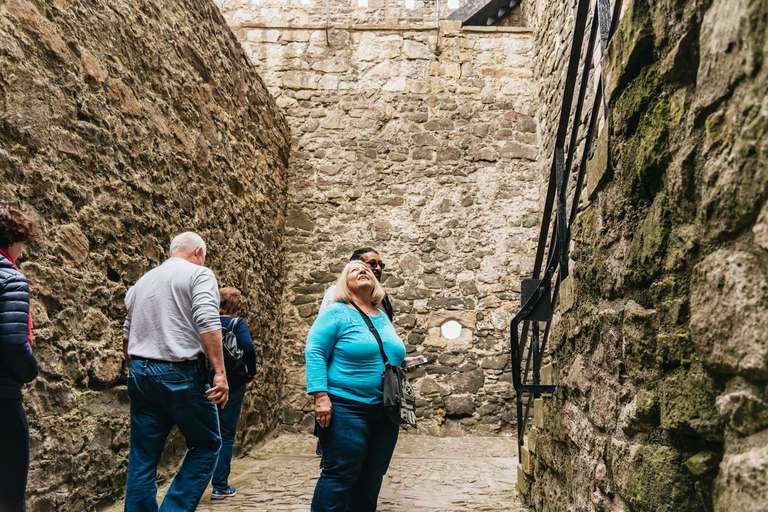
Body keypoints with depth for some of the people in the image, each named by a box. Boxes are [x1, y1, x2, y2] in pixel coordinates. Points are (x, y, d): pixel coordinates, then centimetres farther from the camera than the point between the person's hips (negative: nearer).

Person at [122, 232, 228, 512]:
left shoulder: (143, 280, 20)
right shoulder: (199, 274, -2)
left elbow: (127, 334, 24)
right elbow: (207, 322, -17)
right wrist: (220, 372, -19)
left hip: (140, 374, 7)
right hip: (180, 374, -6)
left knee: (142, 458, 10)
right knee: (206, 444, 10)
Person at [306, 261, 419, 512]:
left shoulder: (383, 318, 15)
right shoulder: (336, 313, -5)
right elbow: (314, 353, -11)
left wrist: (403, 363, 9)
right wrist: (320, 396, -20)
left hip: (385, 412, 7)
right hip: (347, 408, -7)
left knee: (372, 477, 13)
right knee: (340, 475, -6)